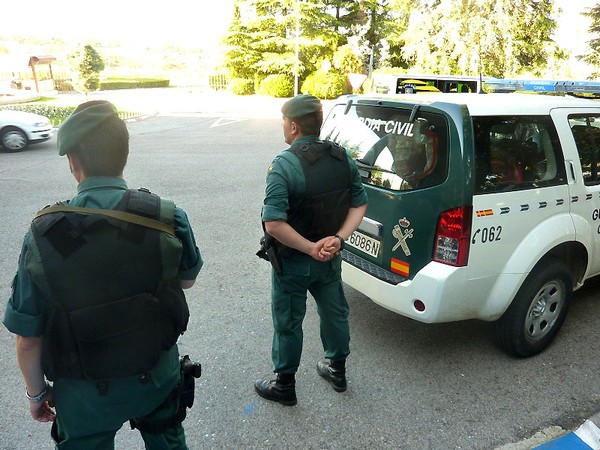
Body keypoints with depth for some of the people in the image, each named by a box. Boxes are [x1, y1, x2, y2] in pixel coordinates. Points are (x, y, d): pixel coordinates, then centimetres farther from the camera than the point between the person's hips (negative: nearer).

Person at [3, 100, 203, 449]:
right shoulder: (167, 218, -22)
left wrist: (36, 392, 5)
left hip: (85, 395, 0)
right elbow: (187, 280, -2)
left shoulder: (42, 235, -23)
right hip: (157, 377, 1)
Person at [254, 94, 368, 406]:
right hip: (330, 258, 6)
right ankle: (337, 371, 44)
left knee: (288, 323, 13)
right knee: (334, 313, 23)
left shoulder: (284, 165, -23)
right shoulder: (342, 158, -4)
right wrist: (338, 238, -10)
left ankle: (284, 385, 31)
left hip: (292, 262, -5)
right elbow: (359, 204, 0)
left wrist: (310, 248, -21)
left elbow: (273, 224, -30)